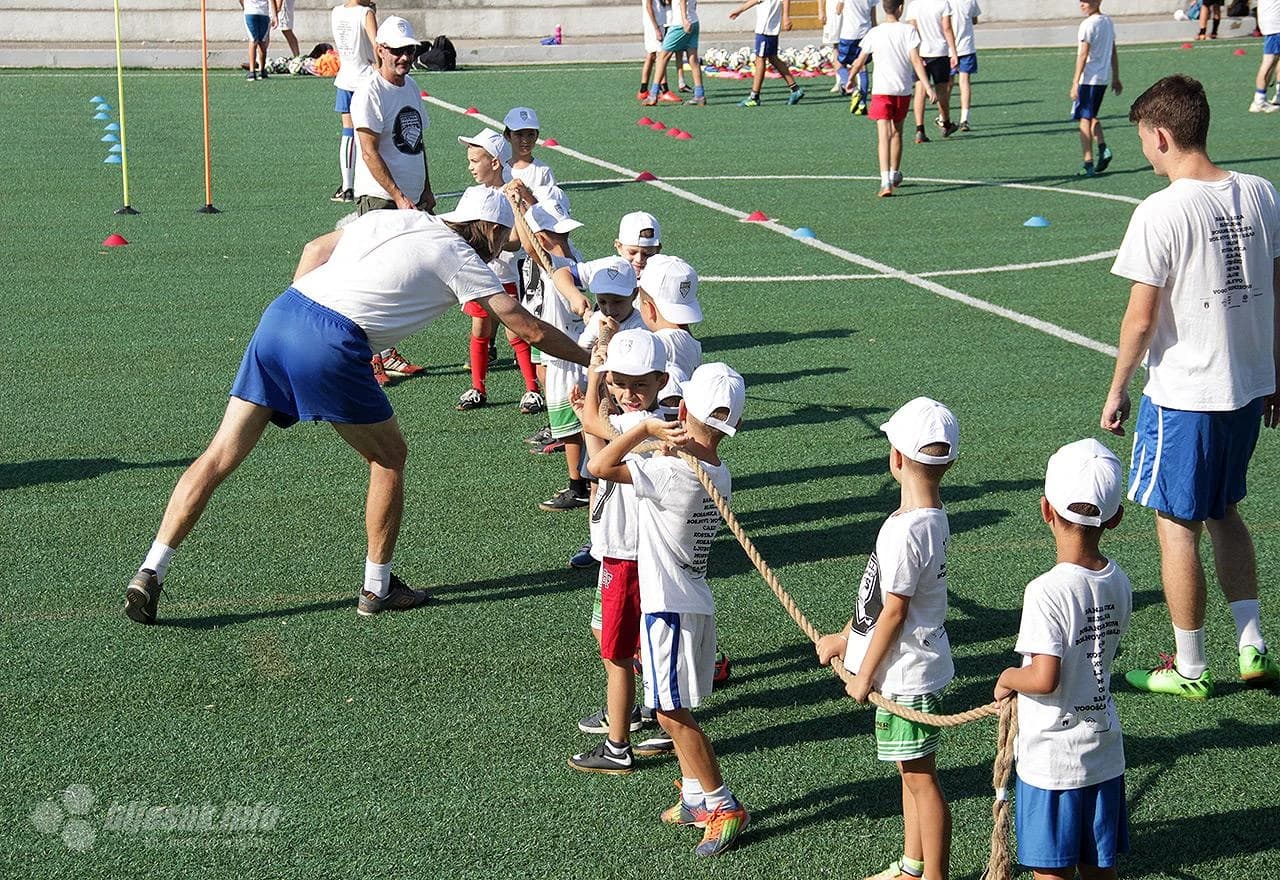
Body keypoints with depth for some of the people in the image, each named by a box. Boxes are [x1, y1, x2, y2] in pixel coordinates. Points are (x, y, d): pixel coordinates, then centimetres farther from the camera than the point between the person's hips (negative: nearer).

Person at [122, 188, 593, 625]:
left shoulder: (391, 218, 23)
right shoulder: (460, 258, 7)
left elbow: (316, 248, 26)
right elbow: (530, 328, 8)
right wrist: (590, 357, 20)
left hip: (281, 310, 6)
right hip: (332, 345, -6)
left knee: (220, 455, 8)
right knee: (390, 459, 16)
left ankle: (149, 574, 6)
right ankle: (377, 588, 24)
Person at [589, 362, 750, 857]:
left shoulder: (674, 473, -24)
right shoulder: (718, 474, 3)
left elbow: (601, 466, -26)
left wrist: (645, 429, -20)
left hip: (669, 607, -9)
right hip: (694, 603, 9)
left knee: (673, 714, -2)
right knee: (674, 710, 18)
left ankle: (724, 807, 2)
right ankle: (696, 798, 26)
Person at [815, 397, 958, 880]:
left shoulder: (906, 531, -26)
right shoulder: (930, 516, 3)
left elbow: (894, 611, -21)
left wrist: (864, 676, -11)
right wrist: (846, 638, 19)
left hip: (906, 674, -10)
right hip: (909, 669, 10)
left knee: (920, 777, 0)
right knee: (912, 771, 20)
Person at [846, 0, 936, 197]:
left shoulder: (874, 33, 0)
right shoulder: (909, 30, -2)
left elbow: (860, 62, 7)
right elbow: (916, 60, -10)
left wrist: (850, 79, 25)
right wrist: (927, 87, -11)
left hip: (881, 90, -1)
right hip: (903, 90, 1)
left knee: (883, 135, -8)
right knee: (897, 131, 20)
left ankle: (886, 181, -23)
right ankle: (895, 174, 35)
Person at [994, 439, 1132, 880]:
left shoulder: (1047, 591, -22)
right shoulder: (1119, 584, -1)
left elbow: (1044, 679, -26)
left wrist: (1008, 678, -7)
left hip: (1052, 760, -6)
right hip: (1105, 752, 6)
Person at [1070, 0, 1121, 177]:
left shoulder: (1088, 24, -13)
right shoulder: (1108, 22, 12)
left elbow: (1083, 55, -17)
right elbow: (1113, 53, 17)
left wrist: (1075, 82, -16)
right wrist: (1116, 79, 22)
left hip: (1088, 78, -8)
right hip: (1104, 77, 8)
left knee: (1085, 119, -3)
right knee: (1092, 116, 22)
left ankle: (1088, 164, -5)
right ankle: (1103, 148, 3)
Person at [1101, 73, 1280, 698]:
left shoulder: (1161, 212, -19)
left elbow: (1140, 319, -16)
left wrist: (1117, 390, -2)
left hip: (1183, 394, -7)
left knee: (1176, 525, 7)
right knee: (1223, 513, 23)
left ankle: (1189, 669, 17)